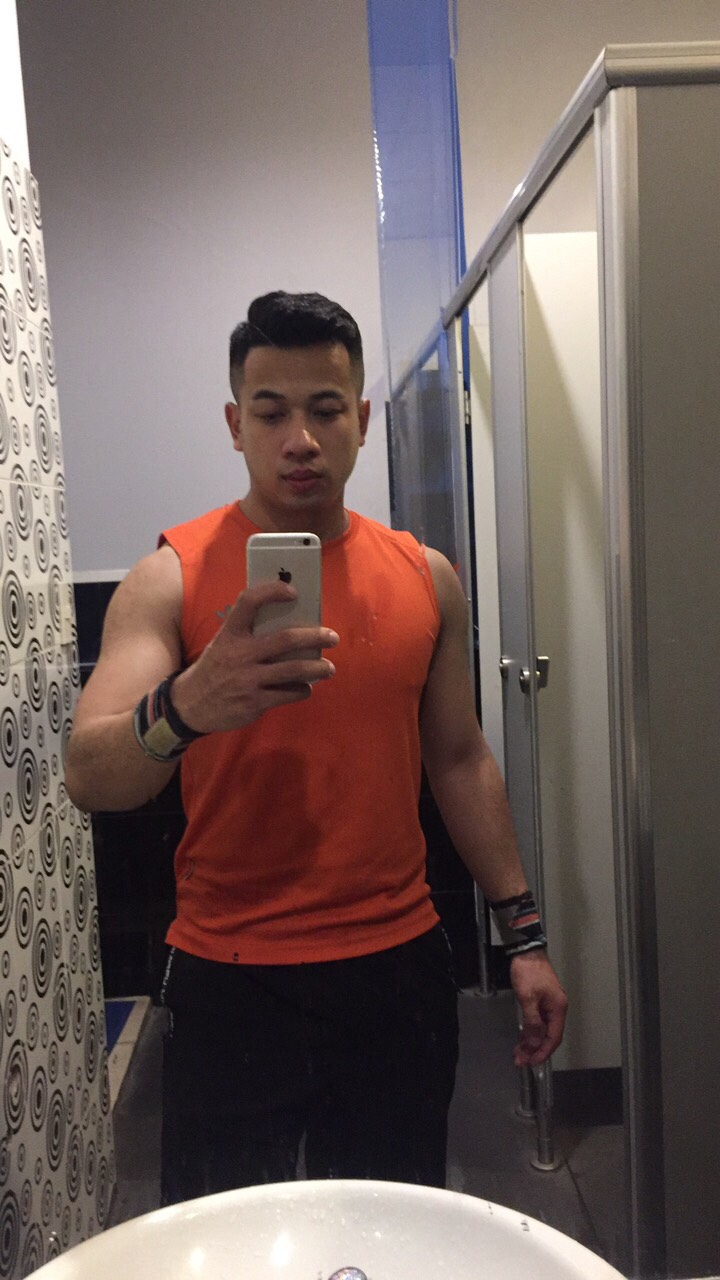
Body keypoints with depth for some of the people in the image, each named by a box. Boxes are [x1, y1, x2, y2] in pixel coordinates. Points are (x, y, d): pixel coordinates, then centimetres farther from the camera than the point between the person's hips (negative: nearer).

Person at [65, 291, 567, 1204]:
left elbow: (460, 761, 9)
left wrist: (523, 935, 8)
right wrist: (183, 708, -41)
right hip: (231, 984, -2)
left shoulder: (425, 577, 2)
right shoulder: (172, 577, -9)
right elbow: (88, 777, -19)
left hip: (400, 968, 3)